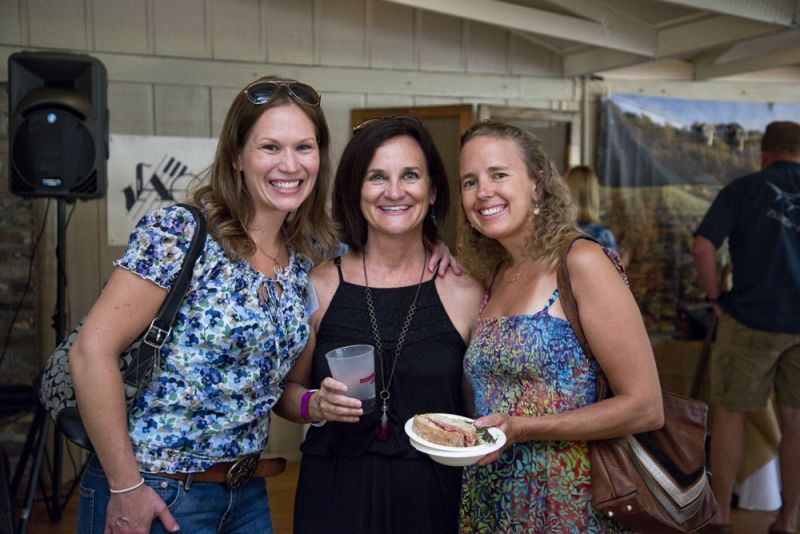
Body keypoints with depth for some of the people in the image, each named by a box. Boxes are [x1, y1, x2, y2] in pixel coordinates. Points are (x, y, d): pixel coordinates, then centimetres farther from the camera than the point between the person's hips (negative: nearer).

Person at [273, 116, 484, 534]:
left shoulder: (466, 293, -5)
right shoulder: (318, 286, -4)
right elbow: (286, 390, 6)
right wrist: (315, 404, -13)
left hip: (433, 499, 0)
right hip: (334, 498, 1)